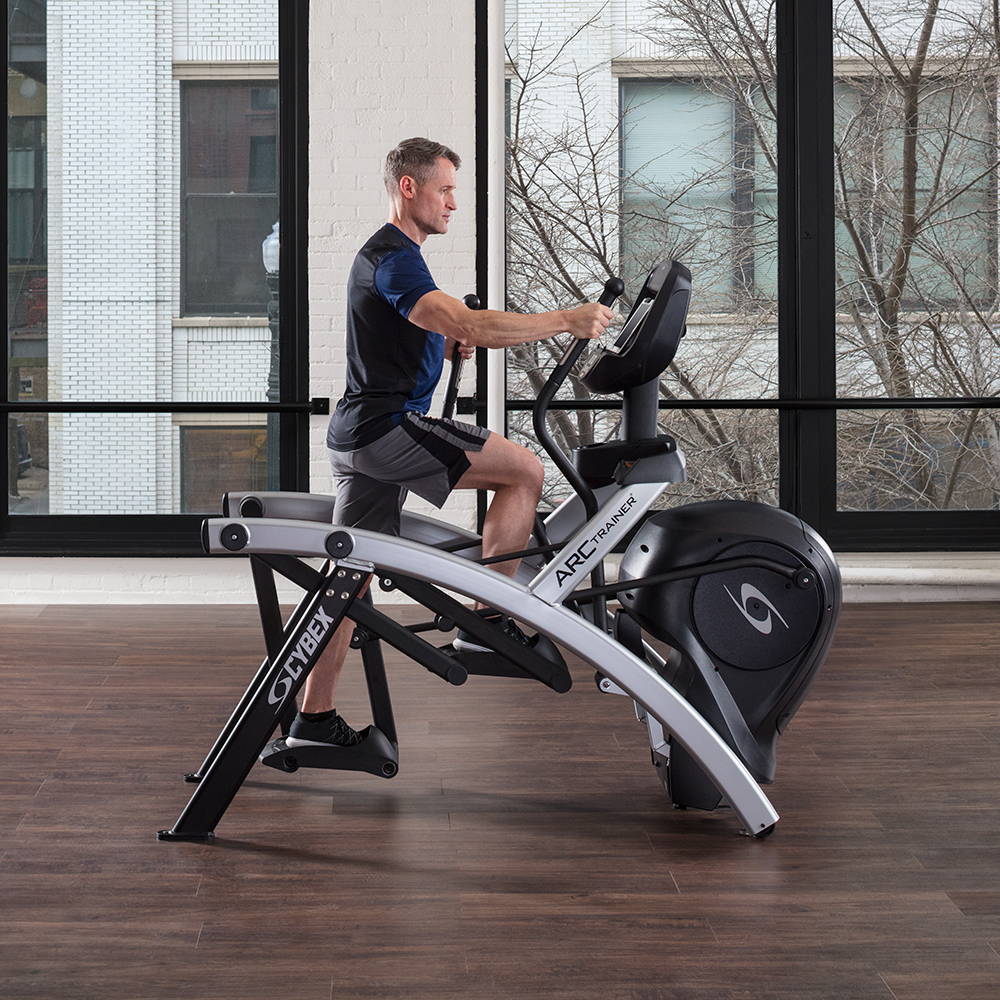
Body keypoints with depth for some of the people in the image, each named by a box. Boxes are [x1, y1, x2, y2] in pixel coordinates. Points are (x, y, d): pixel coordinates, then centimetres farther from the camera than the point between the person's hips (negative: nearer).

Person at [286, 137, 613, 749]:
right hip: (386, 428, -11)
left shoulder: (390, 255, 22)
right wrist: (565, 321, -26)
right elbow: (464, 323, -27)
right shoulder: (393, 257, -13)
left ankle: (314, 719, 14)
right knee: (525, 471, -12)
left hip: (362, 438, 11)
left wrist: (449, 343, 9)